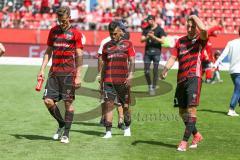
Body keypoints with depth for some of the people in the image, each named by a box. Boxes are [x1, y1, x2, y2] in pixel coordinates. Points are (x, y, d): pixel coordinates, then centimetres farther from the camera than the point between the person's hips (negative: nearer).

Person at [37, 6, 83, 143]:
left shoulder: (75, 33, -1)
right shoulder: (53, 31, 11)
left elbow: (79, 56, -3)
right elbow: (48, 51, 17)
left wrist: (78, 76, -9)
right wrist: (42, 69, 8)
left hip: (69, 73, -4)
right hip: (54, 72, 4)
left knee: (68, 102, -1)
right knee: (48, 101, -3)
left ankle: (66, 133, 7)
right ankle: (62, 124, 19)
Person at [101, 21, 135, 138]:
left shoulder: (127, 44, 7)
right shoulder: (106, 46, 15)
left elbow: (132, 61, 0)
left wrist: (130, 74, -14)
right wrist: (101, 80, 17)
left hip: (123, 80, -2)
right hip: (108, 80, 2)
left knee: (125, 105, 7)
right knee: (108, 104, -8)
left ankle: (127, 128, 27)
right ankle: (108, 131, -8)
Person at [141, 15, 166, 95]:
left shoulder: (160, 29, -2)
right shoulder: (146, 29, 11)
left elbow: (162, 41, -10)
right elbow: (142, 39, 7)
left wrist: (153, 37, -19)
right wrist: (147, 37, -12)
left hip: (156, 52, -4)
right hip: (147, 51, 4)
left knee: (155, 71, -2)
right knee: (146, 71, 2)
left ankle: (153, 88, 6)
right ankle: (149, 86, 21)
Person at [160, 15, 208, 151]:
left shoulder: (200, 40, 0)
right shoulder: (180, 41, 15)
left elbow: (204, 29, -23)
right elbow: (173, 57, 12)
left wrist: (195, 17, -7)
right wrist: (165, 71, -4)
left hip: (194, 77, -6)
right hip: (181, 79, 6)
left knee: (191, 108, -14)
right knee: (182, 111, 10)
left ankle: (185, 141, -15)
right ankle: (196, 135, 29)